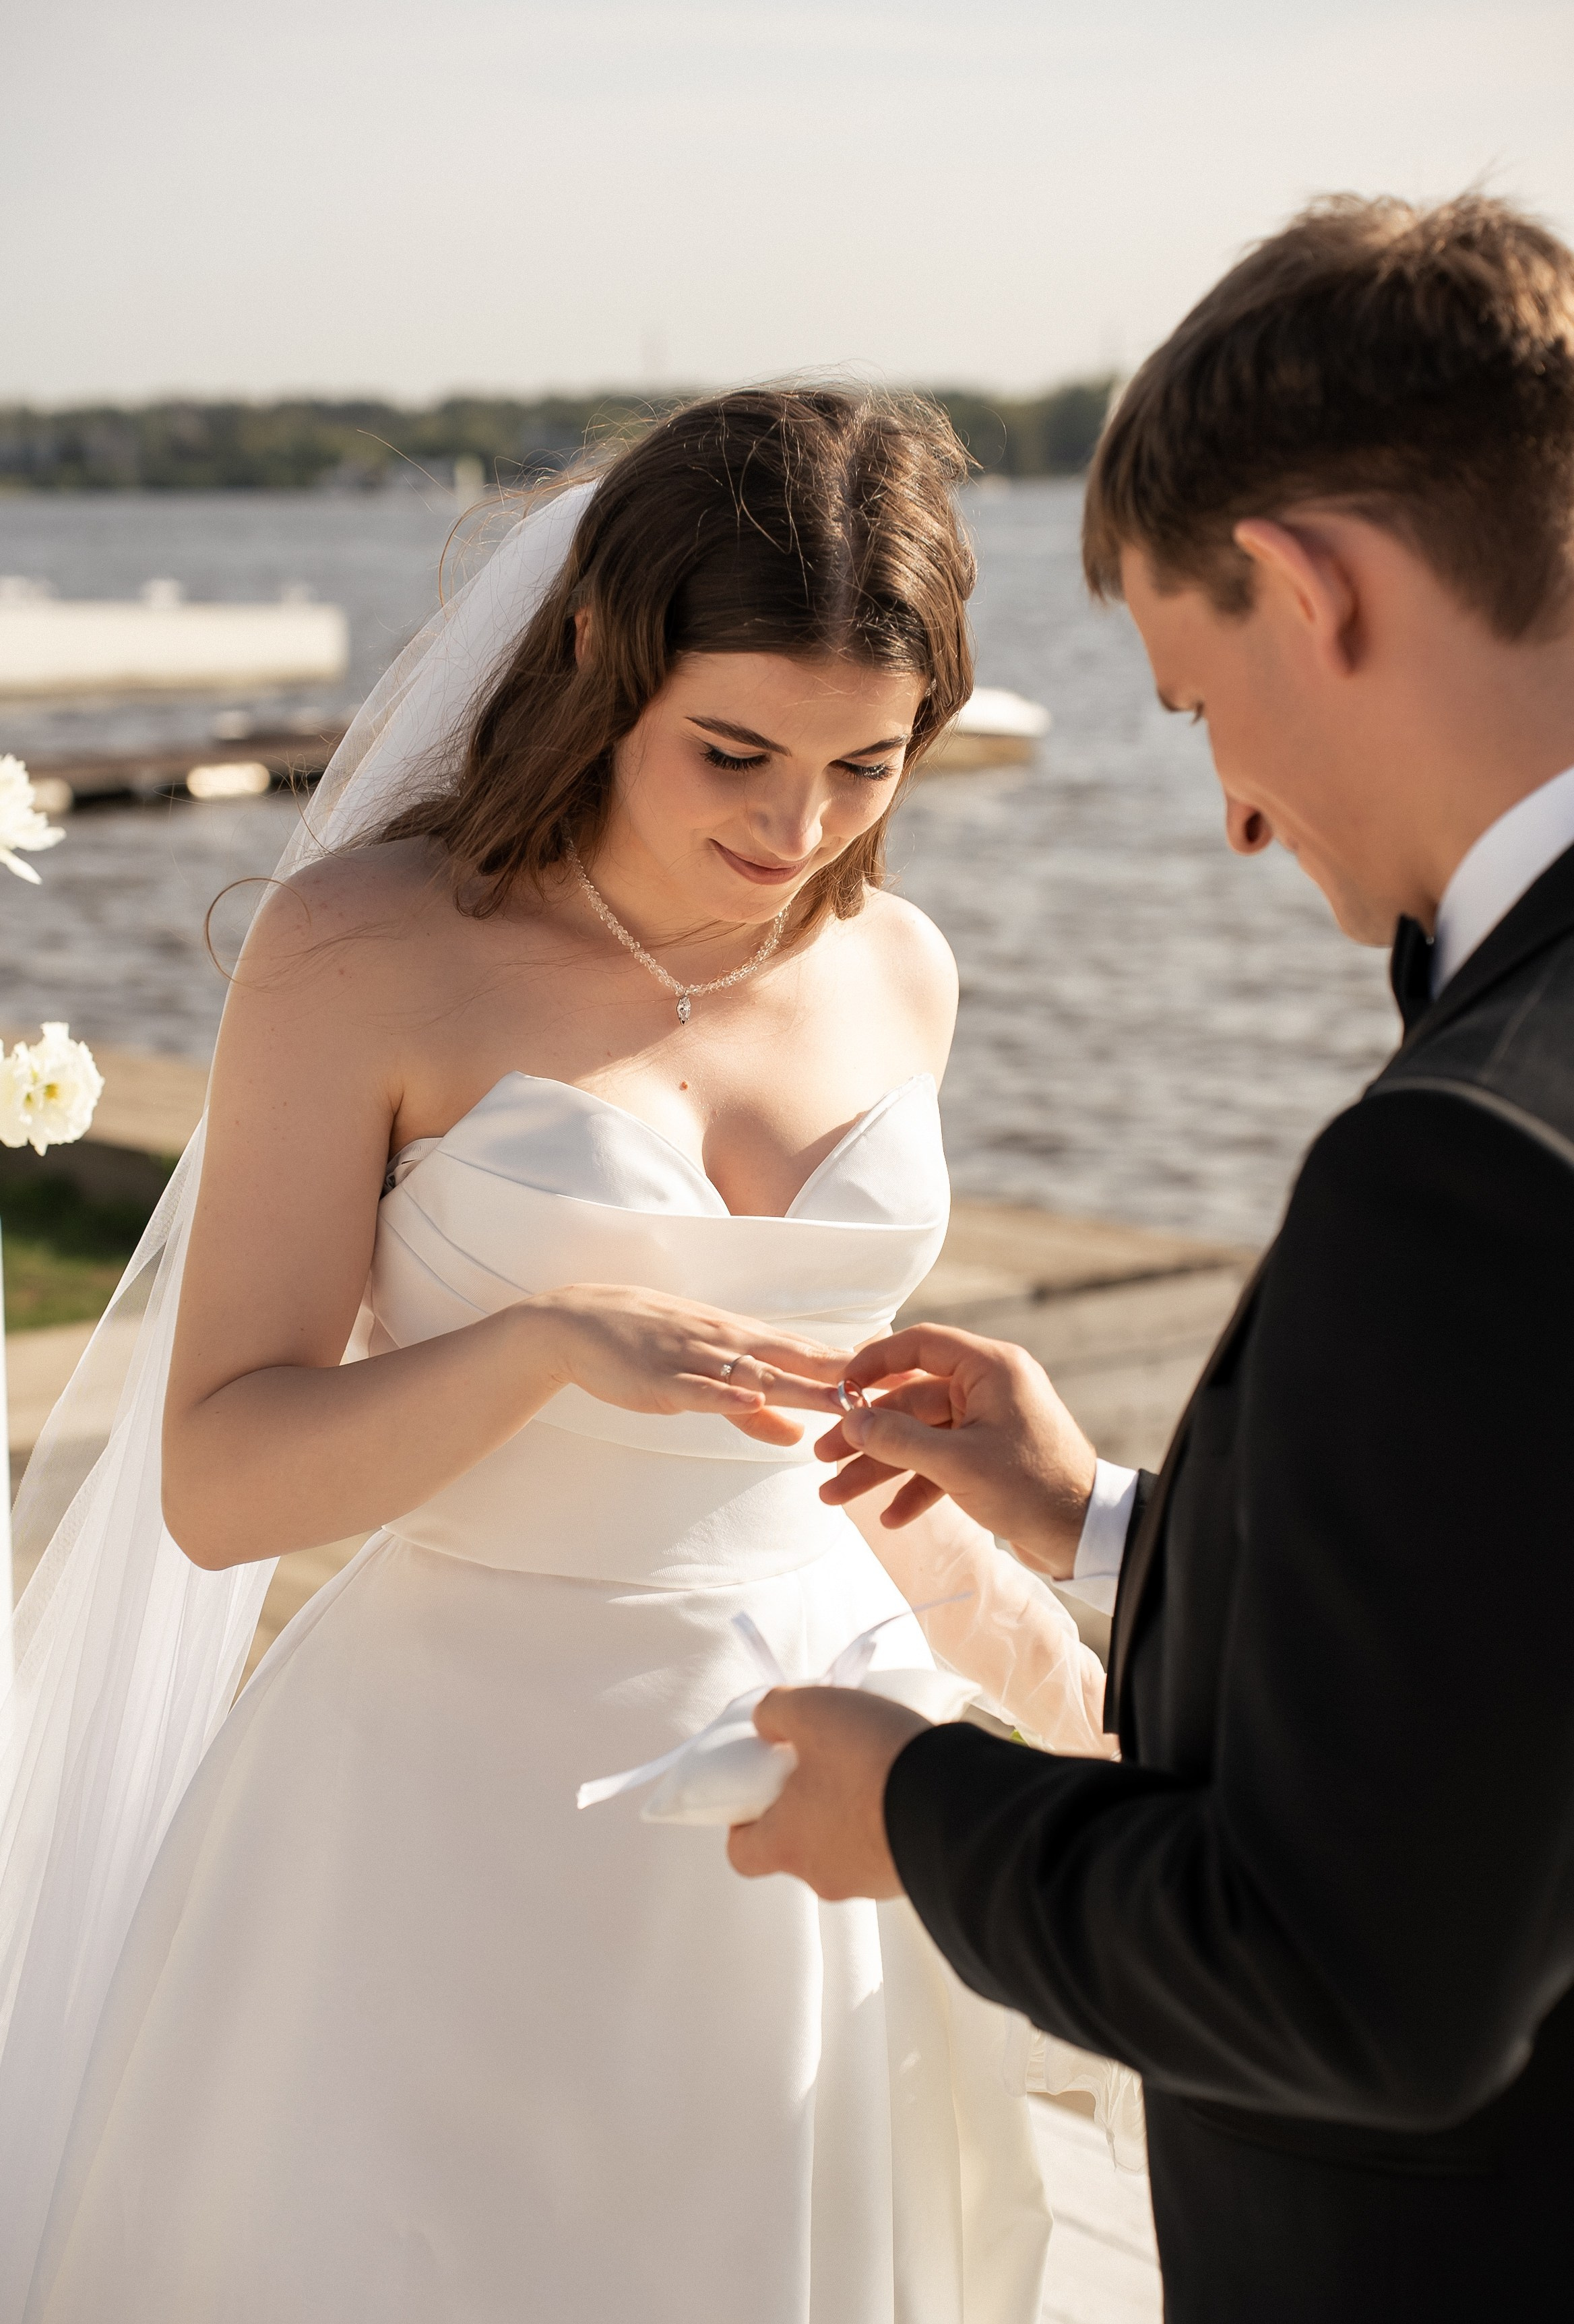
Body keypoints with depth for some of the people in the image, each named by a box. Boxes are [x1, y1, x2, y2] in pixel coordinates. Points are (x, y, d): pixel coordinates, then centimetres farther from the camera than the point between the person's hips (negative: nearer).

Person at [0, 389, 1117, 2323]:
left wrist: (1007, 1639, 23)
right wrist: (550, 1338, -28)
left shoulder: (894, 976, 3)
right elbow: (218, 1482, -14)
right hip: (461, 1794, -4)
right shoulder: (368, 946, -11)